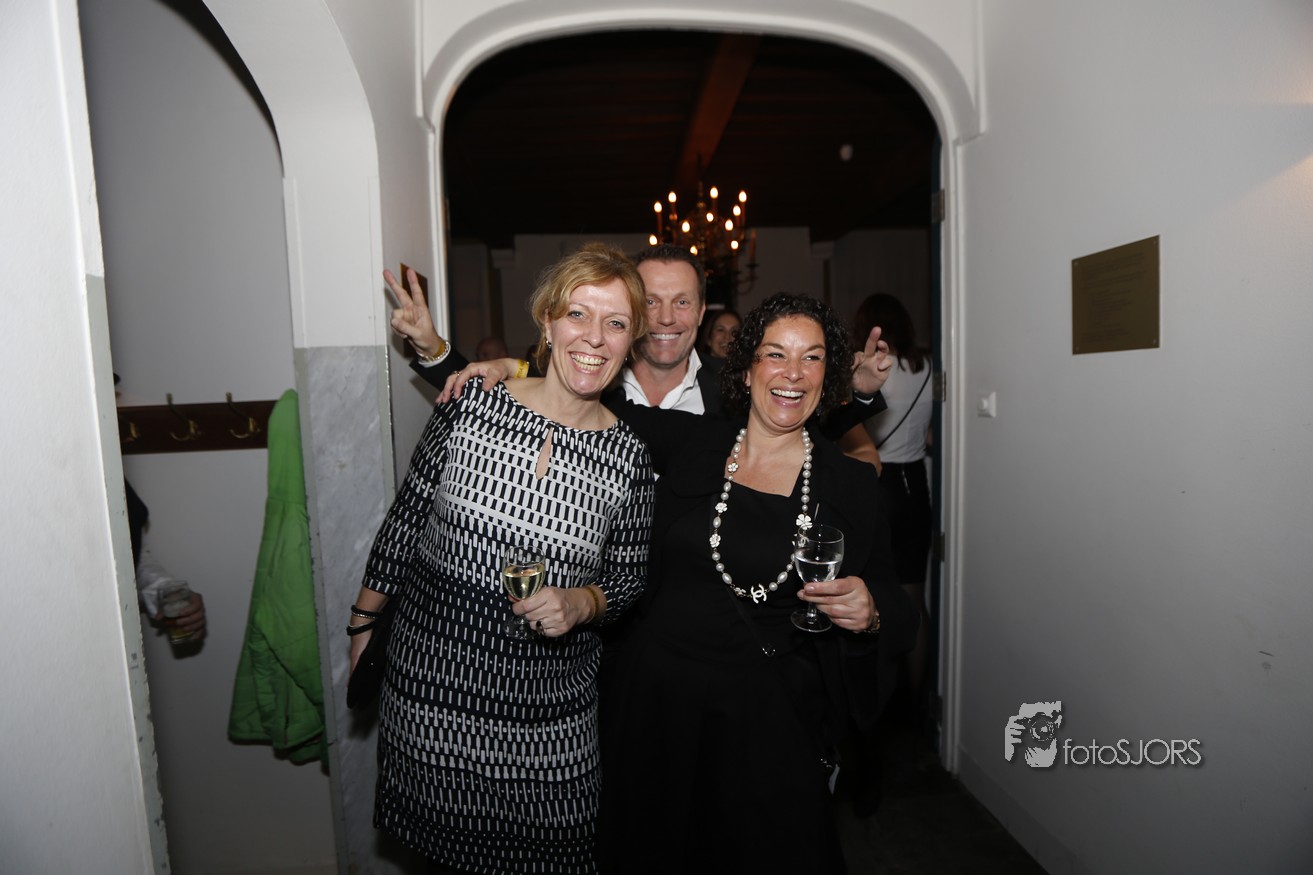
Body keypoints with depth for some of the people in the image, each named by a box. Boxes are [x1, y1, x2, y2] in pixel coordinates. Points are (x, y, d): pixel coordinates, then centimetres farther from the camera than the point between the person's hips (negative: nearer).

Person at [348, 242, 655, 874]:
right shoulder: (469, 406, -11)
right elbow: (404, 520, 0)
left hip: (547, 706, 0)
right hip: (432, 678, 1)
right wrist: (364, 624, 7)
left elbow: (627, 578, 2)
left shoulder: (629, 457, -9)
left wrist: (578, 603, -18)